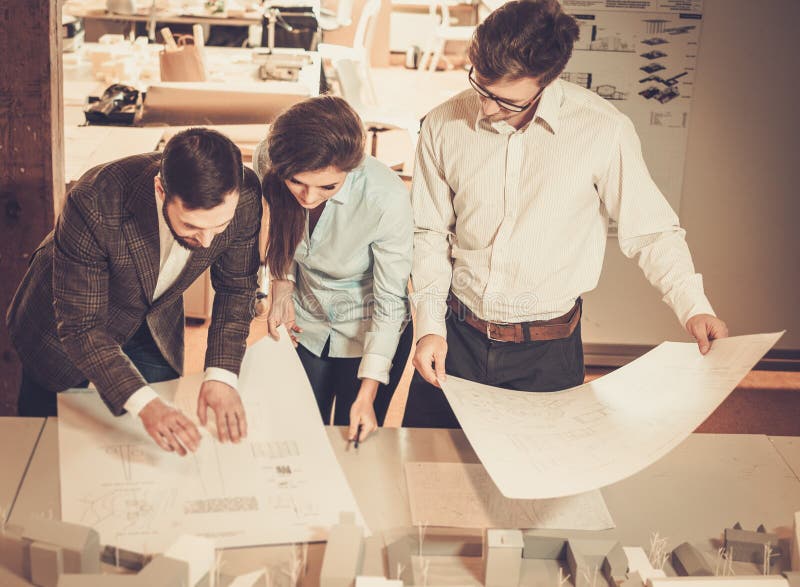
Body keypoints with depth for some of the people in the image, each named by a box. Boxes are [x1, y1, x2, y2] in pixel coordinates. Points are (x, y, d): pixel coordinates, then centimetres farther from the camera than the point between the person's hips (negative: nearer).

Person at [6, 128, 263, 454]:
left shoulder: (244, 197, -30)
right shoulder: (95, 203, -42)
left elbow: (237, 288, -13)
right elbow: (79, 326, -35)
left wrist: (221, 376, -27)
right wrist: (144, 403, -47)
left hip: (155, 332, 3)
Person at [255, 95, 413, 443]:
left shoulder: (387, 198, -36)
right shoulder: (268, 161, -24)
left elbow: (390, 302, -24)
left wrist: (367, 393, -25)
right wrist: (282, 286, -13)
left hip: (371, 333, -3)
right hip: (304, 325, 3)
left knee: (354, 444, 15)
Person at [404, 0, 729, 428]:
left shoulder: (604, 130, -14)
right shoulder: (443, 127, -6)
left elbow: (652, 232, -5)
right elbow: (430, 233, 4)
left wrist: (694, 307, -15)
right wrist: (429, 325, -3)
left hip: (546, 355, -2)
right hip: (455, 336, 3)